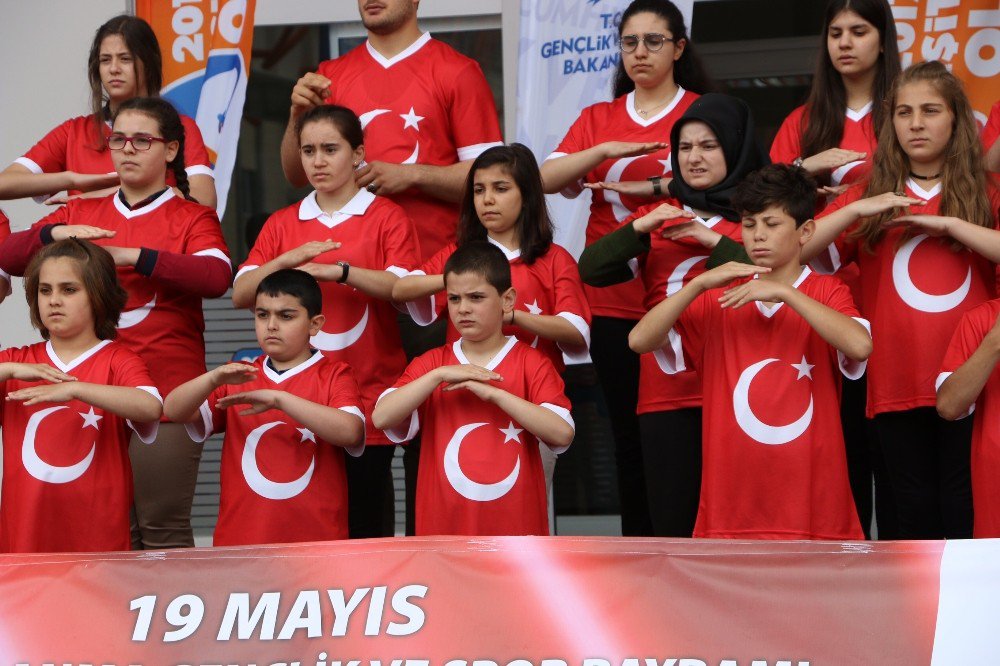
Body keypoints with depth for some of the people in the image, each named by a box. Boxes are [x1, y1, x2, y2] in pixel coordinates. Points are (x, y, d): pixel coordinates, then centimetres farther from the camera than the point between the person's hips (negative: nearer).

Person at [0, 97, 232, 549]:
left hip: (167, 392, -3)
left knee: (163, 530, -7)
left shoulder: (191, 218, 5)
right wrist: (55, 234, -10)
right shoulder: (81, 213, 17)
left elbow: (217, 277, -14)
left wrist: (133, 256, -19)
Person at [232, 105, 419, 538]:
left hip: (368, 394, -3)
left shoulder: (386, 217, 3)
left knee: (366, 527, -1)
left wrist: (340, 271, -23)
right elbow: (240, 294, 2)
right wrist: (287, 260, -14)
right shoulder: (282, 224, 12)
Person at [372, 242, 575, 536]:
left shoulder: (530, 363, 2)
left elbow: (562, 433, -13)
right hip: (445, 526, 1)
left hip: (516, 526, -1)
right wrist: (439, 375, -12)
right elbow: (381, 418, -6)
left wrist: (494, 393, -17)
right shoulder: (431, 364, 9)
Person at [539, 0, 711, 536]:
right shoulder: (598, 119, 13)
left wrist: (653, 187, -20)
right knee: (629, 436, 5)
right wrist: (605, 150, -16)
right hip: (613, 301, 3)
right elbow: (547, 179, 0)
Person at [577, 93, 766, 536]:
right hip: (666, 395, 3)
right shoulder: (658, 217, 17)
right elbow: (591, 269, 5)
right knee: (672, 520, 1)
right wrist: (641, 228, -8)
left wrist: (711, 238, -13)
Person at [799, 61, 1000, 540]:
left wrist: (947, 222, -17)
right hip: (896, 386, 2)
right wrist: (857, 209, -11)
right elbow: (794, 251, 0)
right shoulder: (870, 197, 10)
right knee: (916, 517, 7)